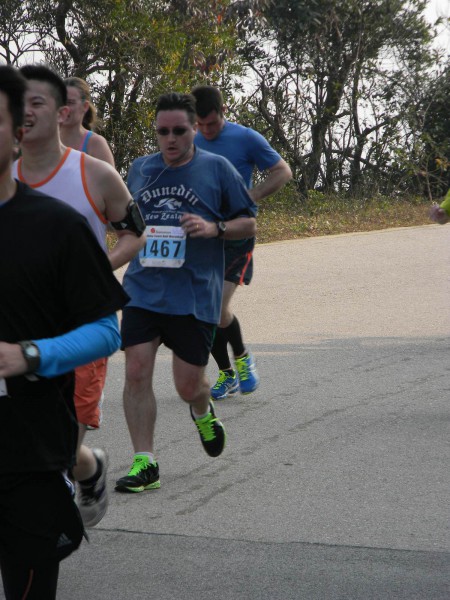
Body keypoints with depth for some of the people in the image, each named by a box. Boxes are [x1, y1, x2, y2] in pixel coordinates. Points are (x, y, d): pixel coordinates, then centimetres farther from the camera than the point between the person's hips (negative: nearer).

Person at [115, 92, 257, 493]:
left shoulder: (217, 169, 1)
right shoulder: (140, 169, 11)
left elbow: (249, 223, 3)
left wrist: (214, 228, -13)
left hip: (195, 295, -2)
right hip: (142, 291, 3)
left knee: (188, 384, 3)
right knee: (136, 372, -11)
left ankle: (203, 413, 40)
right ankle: (144, 462, -3)